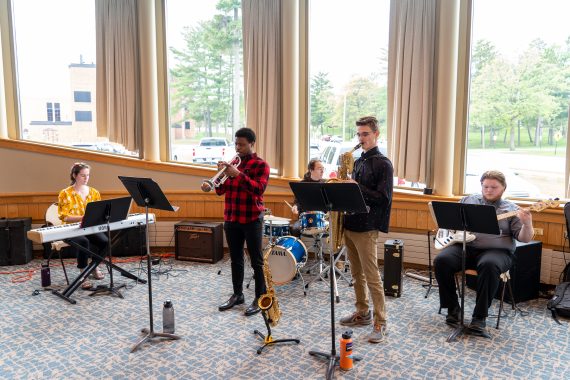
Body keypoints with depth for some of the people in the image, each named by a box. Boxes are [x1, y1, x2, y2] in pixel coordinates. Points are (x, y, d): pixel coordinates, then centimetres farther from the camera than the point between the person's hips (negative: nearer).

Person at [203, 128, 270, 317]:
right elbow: (221, 190, 10)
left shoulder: (260, 165, -4)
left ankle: (260, 298, 10)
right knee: (235, 259, 13)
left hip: (252, 219, -6)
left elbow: (259, 188, -19)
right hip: (231, 218, 6)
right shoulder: (232, 163, 13)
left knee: (256, 261, 2)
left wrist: (238, 174, -26)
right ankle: (237, 294, 26)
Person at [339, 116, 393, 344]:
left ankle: (380, 323, 6)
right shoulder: (358, 162, 15)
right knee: (357, 273, 16)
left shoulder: (383, 164, -9)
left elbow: (383, 198, -17)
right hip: (350, 223, 8)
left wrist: (357, 187, -20)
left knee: (372, 277, -4)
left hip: (366, 227, -8)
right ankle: (362, 313, 29)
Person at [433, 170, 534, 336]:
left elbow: (524, 238, 3)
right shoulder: (468, 200, 17)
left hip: (496, 251, -2)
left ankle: (479, 317, -23)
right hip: (464, 246, 3)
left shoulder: (511, 209, 10)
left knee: (489, 265, -38)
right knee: (441, 260, -26)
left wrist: (527, 224, -18)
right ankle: (453, 308, -9)